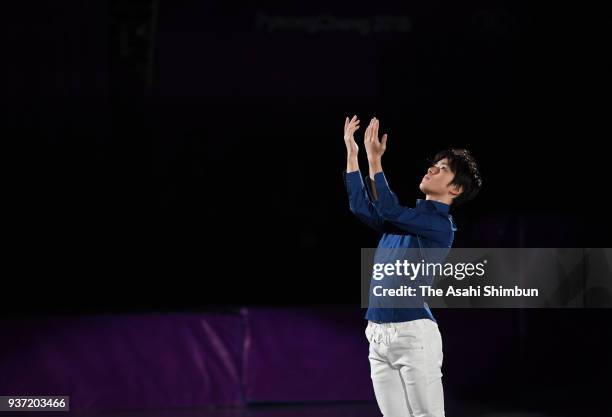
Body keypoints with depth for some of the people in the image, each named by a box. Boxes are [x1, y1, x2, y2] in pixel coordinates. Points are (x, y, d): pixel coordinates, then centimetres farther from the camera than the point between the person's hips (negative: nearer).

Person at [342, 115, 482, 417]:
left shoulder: (441, 226, -8)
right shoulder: (407, 218, 18)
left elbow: (388, 210, -18)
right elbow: (360, 206, 20)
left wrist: (374, 160, -19)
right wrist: (352, 152, 17)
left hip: (412, 333, -8)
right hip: (378, 335, 8)